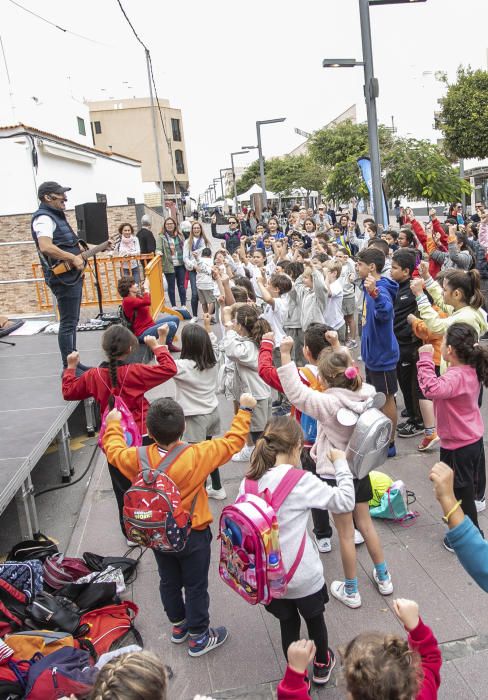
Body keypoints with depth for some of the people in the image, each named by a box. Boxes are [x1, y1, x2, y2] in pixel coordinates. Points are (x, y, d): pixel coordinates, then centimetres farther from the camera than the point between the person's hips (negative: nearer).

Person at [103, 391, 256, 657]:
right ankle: (199, 638, 31)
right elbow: (233, 441, -19)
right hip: (193, 536, -4)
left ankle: (178, 626, 45)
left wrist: (113, 424, 21)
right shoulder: (197, 456, -30)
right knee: (196, 587, 15)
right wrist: (245, 409, -6)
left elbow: (114, 450, 3)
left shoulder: (139, 459, -19)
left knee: (169, 582, 24)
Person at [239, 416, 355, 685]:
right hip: (302, 576, -3)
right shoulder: (299, 480, -22)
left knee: (288, 624, 25)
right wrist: (341, 465, -3)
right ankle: (322, 666, 50)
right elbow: (344, 501, -14)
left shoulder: (249, 482, -9)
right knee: (315, 619, 26)